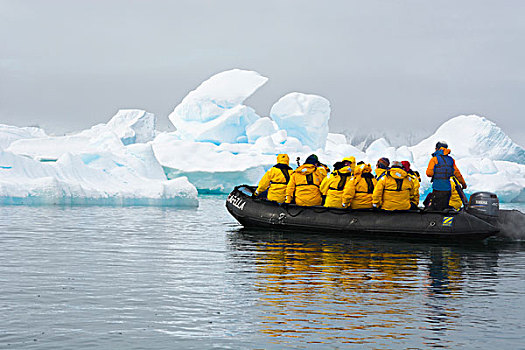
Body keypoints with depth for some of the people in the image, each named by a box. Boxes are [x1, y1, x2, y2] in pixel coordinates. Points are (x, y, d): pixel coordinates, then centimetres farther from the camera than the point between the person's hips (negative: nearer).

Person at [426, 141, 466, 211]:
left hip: (438, 189, -6)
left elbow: (429, 173, -13)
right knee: (445, 209, 12)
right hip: (448, 189, 6)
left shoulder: (435, 159, -7)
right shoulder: (451, 160, 11)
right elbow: (457, 173, 17)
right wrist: (463, 183, 30)